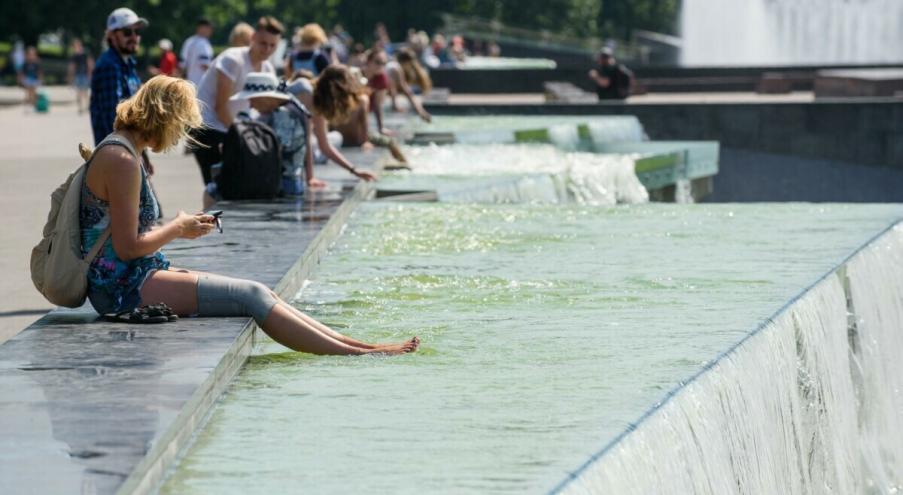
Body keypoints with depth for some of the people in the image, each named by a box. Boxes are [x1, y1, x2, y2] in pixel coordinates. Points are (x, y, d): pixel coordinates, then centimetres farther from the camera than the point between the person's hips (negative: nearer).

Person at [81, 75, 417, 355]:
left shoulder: (118, 149, 16)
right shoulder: (122, 160, -17)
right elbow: (127, 247, -20)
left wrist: (179, 226, 8)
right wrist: (178, 229, -5)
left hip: (124, 282, 10)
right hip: (124, 288, -10)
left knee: (257, 295, 3)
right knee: (251, 297, -12)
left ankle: (349, 344, 0)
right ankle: (359, 354, -9)